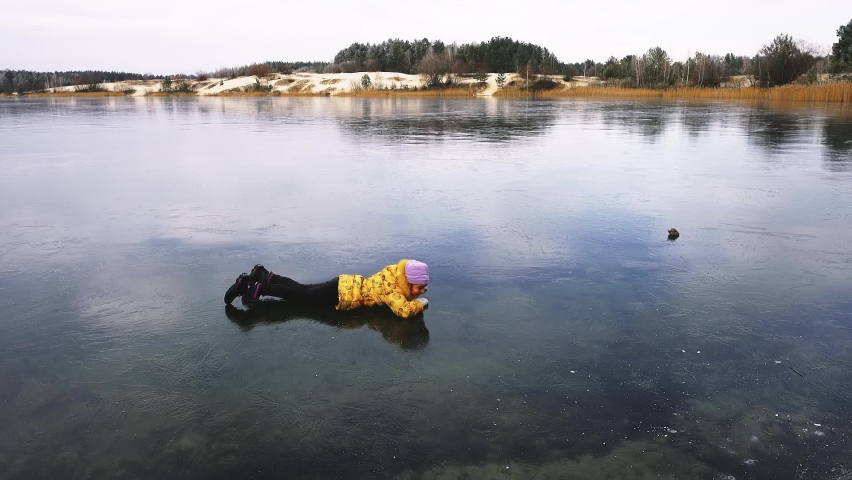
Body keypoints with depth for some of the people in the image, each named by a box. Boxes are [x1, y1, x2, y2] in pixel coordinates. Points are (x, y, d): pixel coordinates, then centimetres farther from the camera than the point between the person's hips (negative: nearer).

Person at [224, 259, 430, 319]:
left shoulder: (396, 272, 1)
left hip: (347, 284, 8)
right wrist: (420, 303, -20)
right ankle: (255, 288, -3)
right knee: (299, 295, -3)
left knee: (301, 290, 17)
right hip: (342, 294, -8)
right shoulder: (393, 290, -24)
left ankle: (264, 276, 21)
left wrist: (413, 294, 10)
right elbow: (403, 310, -39)